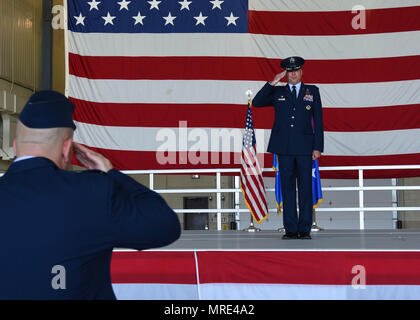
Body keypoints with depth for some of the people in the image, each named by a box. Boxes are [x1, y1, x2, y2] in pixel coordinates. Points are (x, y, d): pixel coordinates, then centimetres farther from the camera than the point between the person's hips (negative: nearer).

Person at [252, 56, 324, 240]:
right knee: (287, 187, 1)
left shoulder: (312, 92, 11)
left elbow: (318, 120, 8)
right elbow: (256, 102, 0)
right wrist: (272, 83, -5)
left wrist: (318, 147, 0)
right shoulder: (277, 92, 13)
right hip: (284, 148, 1)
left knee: (305, 187, -1)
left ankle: (304, 229, 4)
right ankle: (291, 229, 5)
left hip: (304, 147, -1)